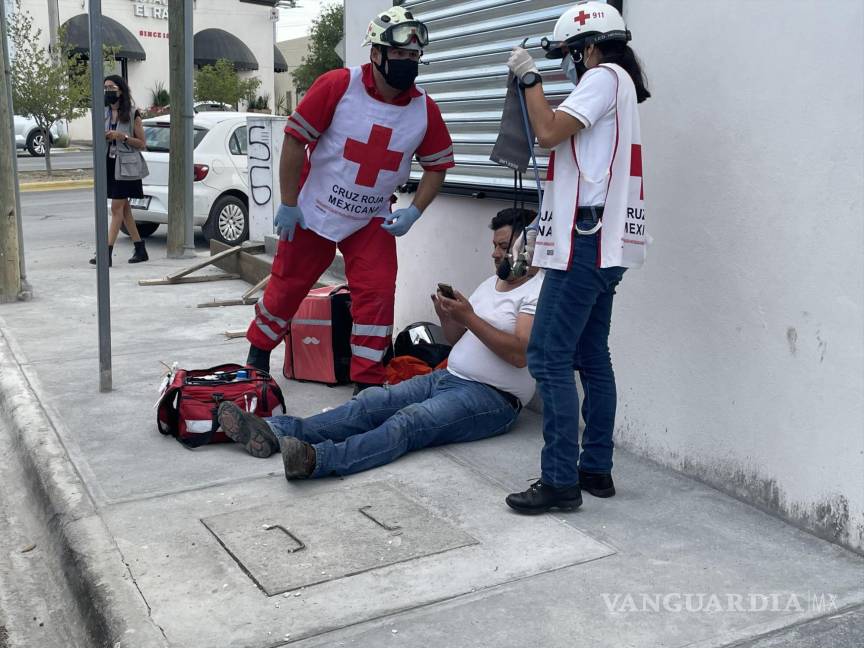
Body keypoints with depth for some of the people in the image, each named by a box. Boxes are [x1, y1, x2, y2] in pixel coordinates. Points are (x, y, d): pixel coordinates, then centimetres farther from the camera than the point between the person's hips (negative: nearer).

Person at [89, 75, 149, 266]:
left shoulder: (132, 114, -6)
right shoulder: (104, 113, 12)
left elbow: (142, 144, -5)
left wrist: (122, 136, -19)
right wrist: (103, 138, -1)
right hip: (110, 163, 7)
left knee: (117, 209, -10)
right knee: (124, 209, 10)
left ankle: (107, 252, -12)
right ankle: (140, 250, 19)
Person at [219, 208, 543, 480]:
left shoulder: (538, 291, -6)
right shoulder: (491, 283, 22)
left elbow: (519, 353, -19)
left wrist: (469, 317, -19)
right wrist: (447, 317, 1)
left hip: (491, 397, -8)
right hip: (448, 377, 8)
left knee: (410, 420, -32)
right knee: (372, 401, -13)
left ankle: (318, 458, -53)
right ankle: (276, 431, -27)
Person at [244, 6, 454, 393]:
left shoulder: (424, 109, -9)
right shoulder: (337, 86, -20)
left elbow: (437, 165, 2)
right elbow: (295, 140, -15)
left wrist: (414, 212, -12)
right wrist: (288, 205, -13)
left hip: (372, 220, 2)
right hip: (312, 212, -2)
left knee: (377, 293, -7)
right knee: (287, 285, 11)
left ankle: (368, 382, 7)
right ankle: (258, 353, 36)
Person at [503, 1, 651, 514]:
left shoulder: (606, 76, -5)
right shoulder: (616, 87, 25)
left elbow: (549, 133, -16)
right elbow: (564, 140, 21)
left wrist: (530, 77, -5)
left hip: (586, 241, -11)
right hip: (600, 242, 11)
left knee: (549, 356, -10)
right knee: (592, 356, 12)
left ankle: (560, 481, -8)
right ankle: (596, 469, 18)